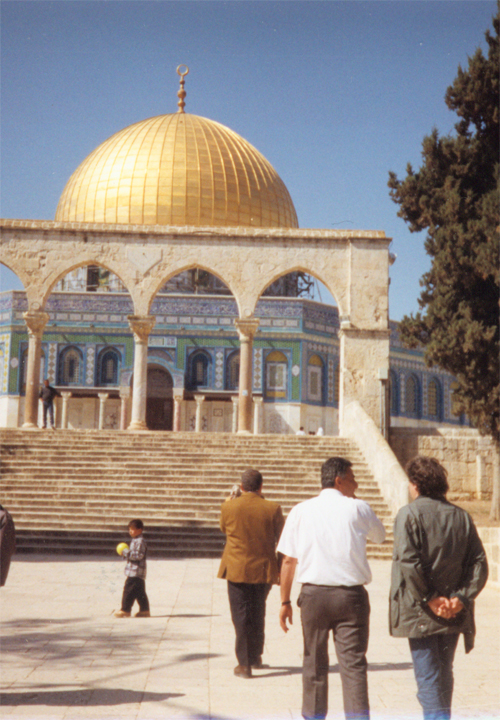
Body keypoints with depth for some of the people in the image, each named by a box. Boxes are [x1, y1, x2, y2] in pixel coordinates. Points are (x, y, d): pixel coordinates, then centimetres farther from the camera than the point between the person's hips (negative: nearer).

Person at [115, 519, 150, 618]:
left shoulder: (140, 542, -15)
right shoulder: (136, 541, 19)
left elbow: (139, 555, -23)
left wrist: (126, 553, -19)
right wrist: (126, 555, 11)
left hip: (136, 572, -10)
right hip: (134, 572, 10)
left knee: (129, 590, -7)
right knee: (139, 592, 12)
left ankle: (125, 610, -3)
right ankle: (144, 610, 15)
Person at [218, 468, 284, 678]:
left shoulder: (228, 507, -8)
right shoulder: (273, 509, -7)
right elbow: (281, 539, 2)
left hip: (237, 569, -2)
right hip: (264, 569, 2)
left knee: (241, 616, 5)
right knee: (258, 613, 20)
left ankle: (244, 664, 3)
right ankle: (256, 656, 32)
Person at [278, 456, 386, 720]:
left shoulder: (301, 510, 3)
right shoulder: (358, 508, -1)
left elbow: (288, 560, 2)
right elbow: (380, 535, 19)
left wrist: (285, 601, 8)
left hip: (313, 594, 2)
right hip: (351, 594, -2)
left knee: (314, 663, 15)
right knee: (353, 664, 0)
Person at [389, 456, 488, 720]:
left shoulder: (409, 514, -10)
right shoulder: (461, 516, 7)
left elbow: (408, 563, -21)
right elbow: (479, 563, 1)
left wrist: (429, 599, -13)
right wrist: (461, 597, -4)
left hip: (421, 614, -5)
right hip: (453, 613, 5)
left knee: (428, 678, -1)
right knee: (444, 674, 20)